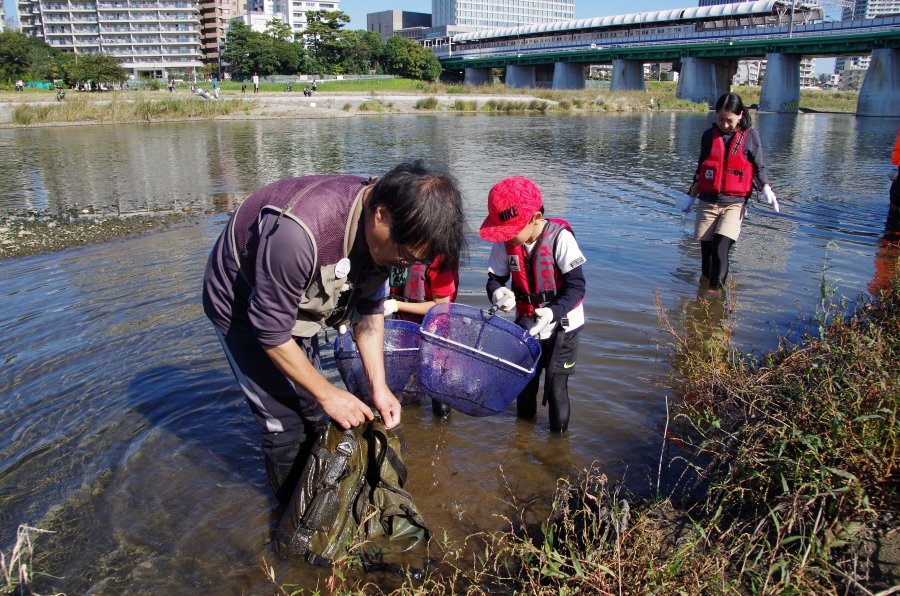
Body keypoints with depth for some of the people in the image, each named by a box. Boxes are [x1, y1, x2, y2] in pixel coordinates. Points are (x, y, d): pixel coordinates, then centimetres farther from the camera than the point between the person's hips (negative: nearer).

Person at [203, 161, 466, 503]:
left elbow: (370, 307, -5)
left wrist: (378, 387, -11)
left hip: (296, 304, 6)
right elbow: (270, 330, -31)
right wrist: (327, 394, -21)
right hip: (243, 308, -6)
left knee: (314, 413, 13)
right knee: (285, 422, -4)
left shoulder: (382, 230, -19)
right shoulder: (299, 232, -42)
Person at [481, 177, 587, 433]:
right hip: (526, 325, 4)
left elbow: (576, 286, -23)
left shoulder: (559, 238, -25)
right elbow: (495, 278, -3)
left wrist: (553, 312, -39)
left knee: (555, 388, -2)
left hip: (562, 327, -4)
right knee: (524, 383, 18)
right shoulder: (505, 243, -13)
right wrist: (498, 292, -26)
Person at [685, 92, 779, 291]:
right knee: (706, 247, 5)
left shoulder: (750, 136, 1)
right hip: (708, 200, 3)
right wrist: (691, 196, 18)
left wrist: (767, 190, -12)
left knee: (721, 247, -16)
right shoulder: (709, 135, 7)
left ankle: (716, 288, -7)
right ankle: (706, 276, 29)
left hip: (735, 202, -2)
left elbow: (759, 168, 4)